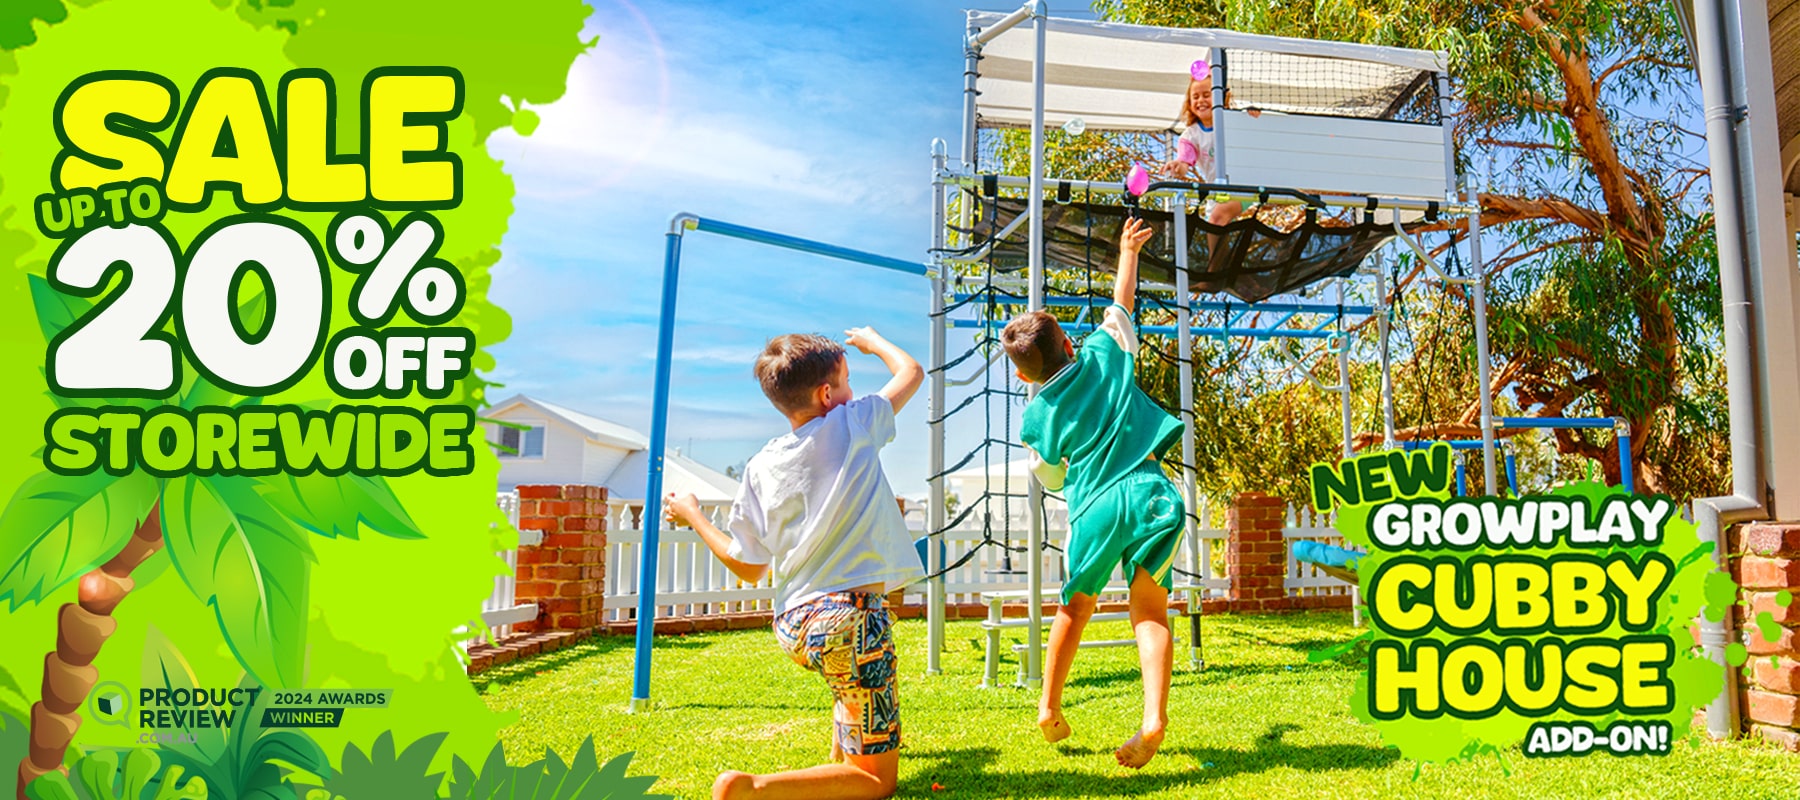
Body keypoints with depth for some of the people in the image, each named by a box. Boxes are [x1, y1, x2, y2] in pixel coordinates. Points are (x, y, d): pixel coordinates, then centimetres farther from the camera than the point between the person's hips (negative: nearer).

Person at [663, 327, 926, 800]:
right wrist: (872, 341, 31)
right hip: (852, 618, -6)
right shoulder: (851, 424, -4)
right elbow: (912, 372, 12)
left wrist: (692, 516, 24)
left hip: (792, 627, 7)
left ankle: (842, 755, 41)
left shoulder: (761, 468, 6)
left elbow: (748, 568, 11)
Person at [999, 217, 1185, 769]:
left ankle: (1050, 708, 27)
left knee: (1076, 605, 21)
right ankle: (1154, 715, -14)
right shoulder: (1104, 356, 10)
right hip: (1151, 492, 1)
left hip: (1095, 508, 0)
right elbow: (1121, 305, 26)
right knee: (1150, 609, 5)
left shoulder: (1037, 417, 8)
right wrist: (1128, 252, 39)